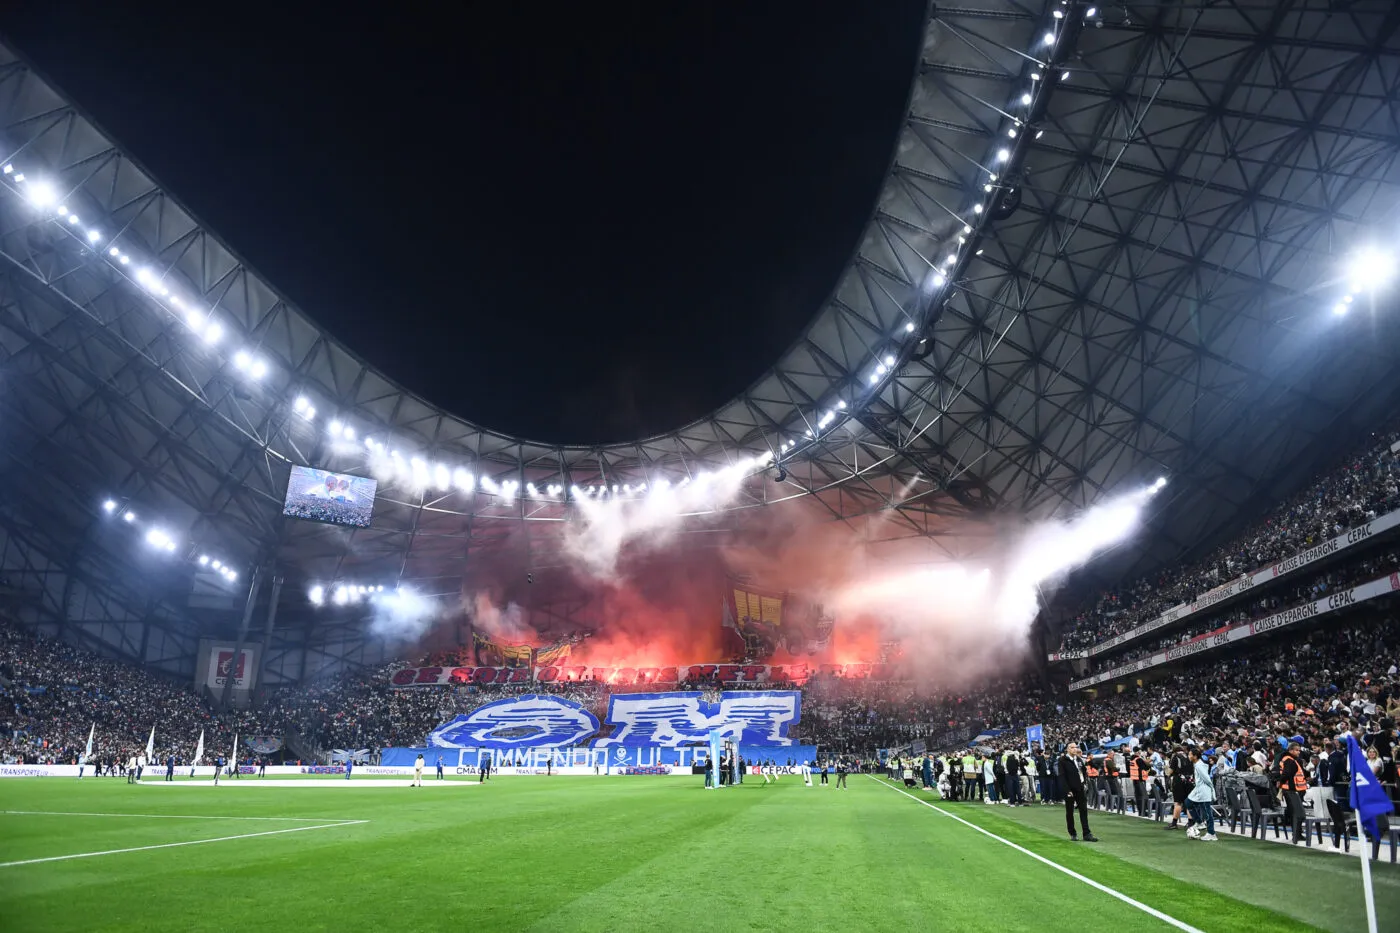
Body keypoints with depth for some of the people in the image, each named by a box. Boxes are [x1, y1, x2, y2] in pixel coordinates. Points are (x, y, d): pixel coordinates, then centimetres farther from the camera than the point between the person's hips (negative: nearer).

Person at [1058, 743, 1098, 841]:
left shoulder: (1079, 759, 10)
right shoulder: (1063, 760, -10)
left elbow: (1083, 772, 18)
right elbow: (1062, 777, -14)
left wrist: (1083, 783, 5)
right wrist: (1067, 790, -18)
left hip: (1079, 789, 6)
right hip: (1069, 790, -6)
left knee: (1084, 811, 2)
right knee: (1069, 812, 6)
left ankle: (1086, 834, 3)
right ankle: (1072, 834, 16)